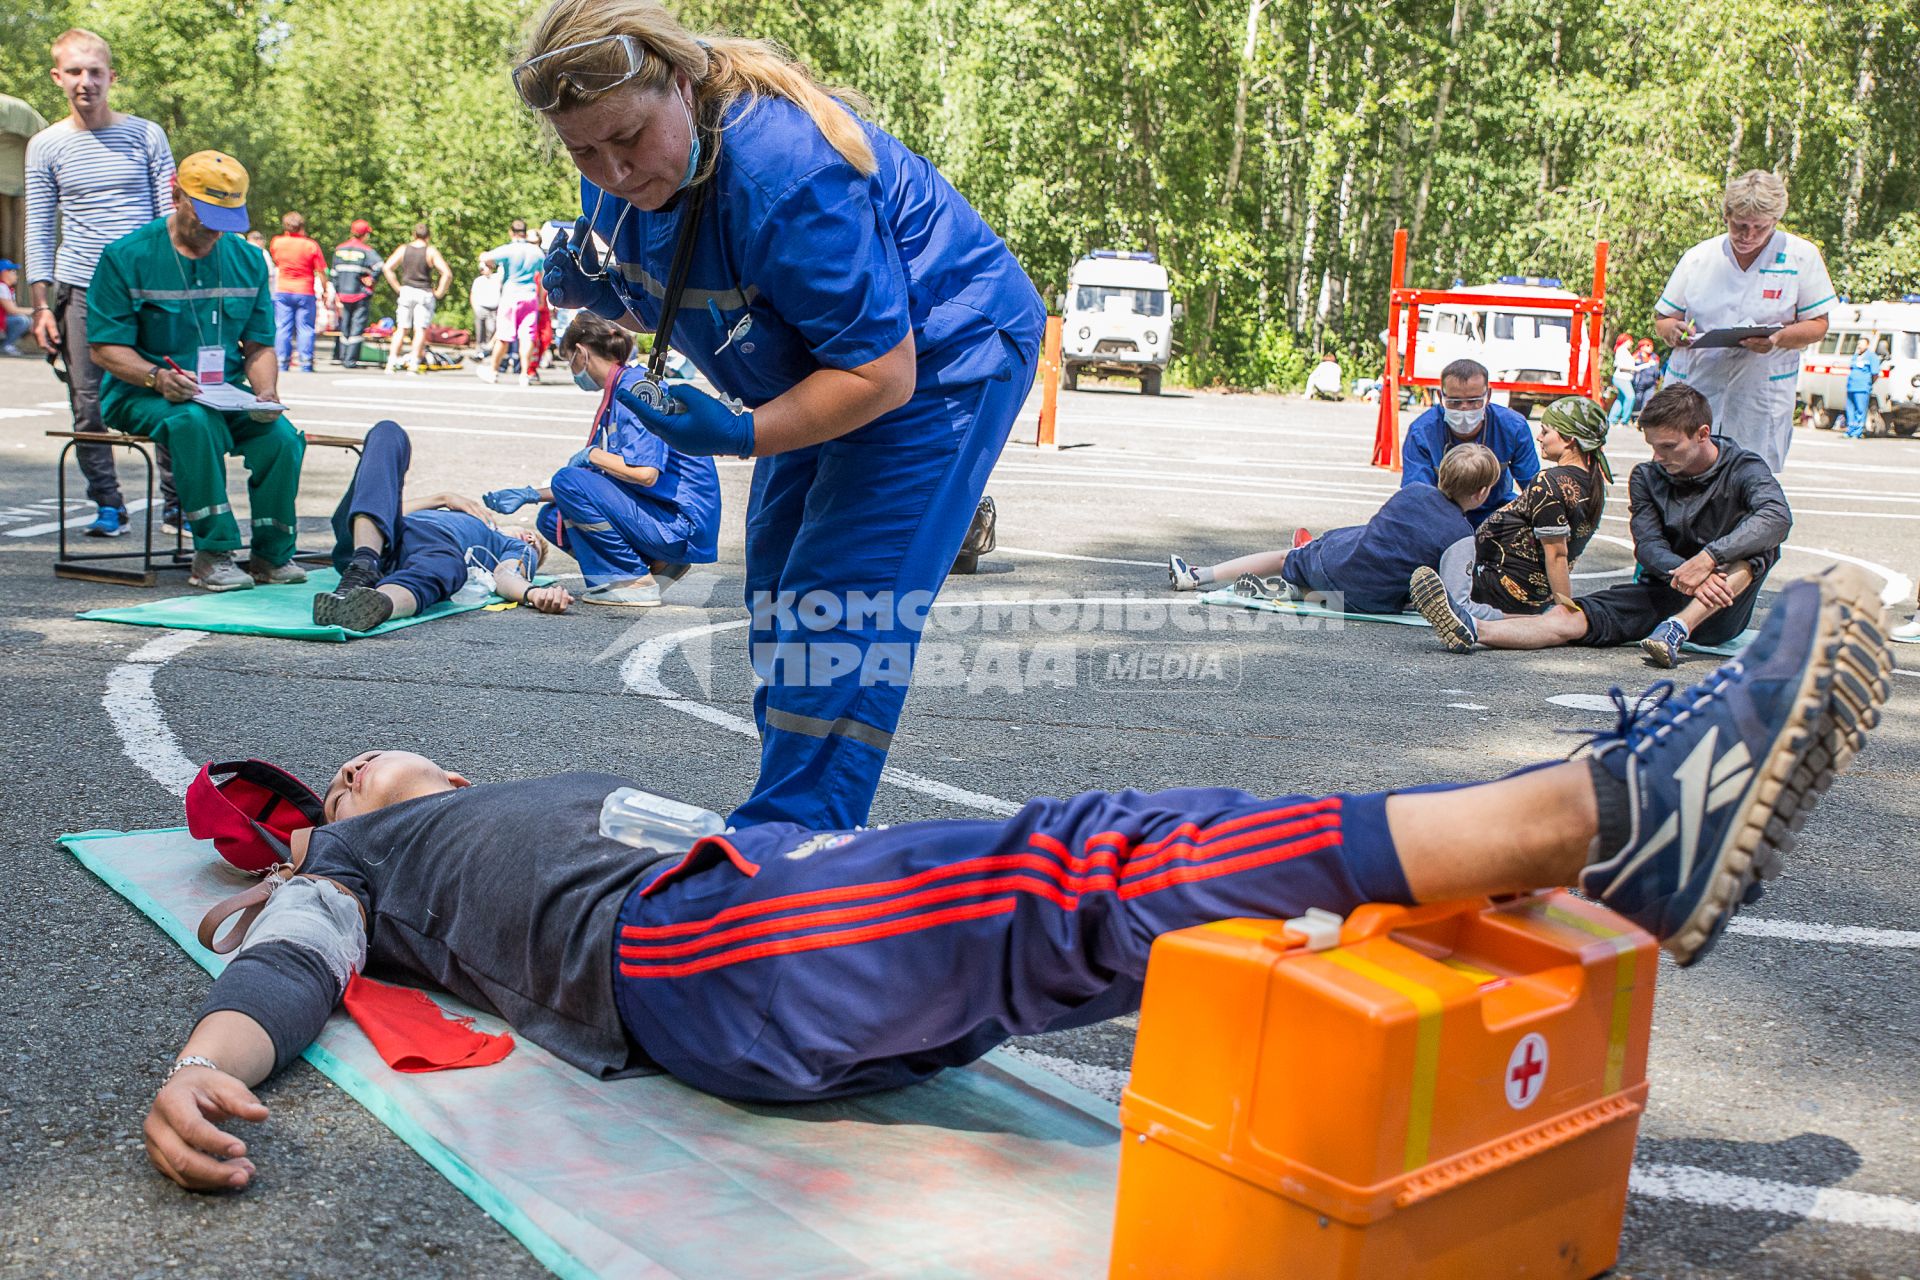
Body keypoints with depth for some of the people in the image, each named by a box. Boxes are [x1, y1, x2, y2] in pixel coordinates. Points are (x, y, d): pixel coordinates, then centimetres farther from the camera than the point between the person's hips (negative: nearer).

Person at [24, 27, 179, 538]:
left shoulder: (146, 135, 6)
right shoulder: (45, 145, 8)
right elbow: (39, 230, 8)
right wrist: (41, 305, 1)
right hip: (80, 289, 1)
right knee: (88, 405, -2)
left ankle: (176, 504, 7)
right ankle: (108, 506, 8)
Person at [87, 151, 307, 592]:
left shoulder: (248, 261, 9)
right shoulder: (127, 257, -5)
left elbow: (259, 345, 11)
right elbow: (105, 348, -7)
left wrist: (265, 392, -11)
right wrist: (156, 377, -26)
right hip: (141, 395, -4)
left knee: (281, 436, -26)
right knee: (196, 421, -38)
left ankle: (272, 554, -9)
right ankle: (213, 553, -28)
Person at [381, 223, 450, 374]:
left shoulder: (403, 249, 5)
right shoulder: (431, 251, -4)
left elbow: (387, 268, 1)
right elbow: (447, 274, -12)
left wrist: (398, 288, 6)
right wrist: (439, 293, -2)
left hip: (406, 292, 3)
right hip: (425, 294, -3)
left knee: (401, 329, 9)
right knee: (420, 330, 0)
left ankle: (391, 362, 2)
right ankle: (414, 364, -6)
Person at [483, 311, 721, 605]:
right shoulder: (615, 396, 16)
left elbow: (645, 473, -26)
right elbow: (596, 484, 20)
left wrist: (592, 454, -10)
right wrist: (530, 495, 19)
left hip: (680, 523, -10)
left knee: (568, 479, -19)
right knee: (551, 518, 10)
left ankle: (637, 581, -11)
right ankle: (655, 564, 6)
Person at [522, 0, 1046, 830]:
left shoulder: (785, 173, -35)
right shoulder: (617, 176, -8)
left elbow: (882, 372, -31)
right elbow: (657, 306, 9)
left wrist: (740, 436, -39)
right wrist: (597, 294, -13)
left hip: (939, 364, -9)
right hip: (818, 367, 10)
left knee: (836, 612, -16)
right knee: (779, 612, 11)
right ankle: (792, 826, 22)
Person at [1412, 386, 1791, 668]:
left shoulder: (1742, 469, -6)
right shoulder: (1646, 477, 4)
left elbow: (1778, 516, -28)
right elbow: (1648, 547, -9)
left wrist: (1707, 558, -41)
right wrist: (1686, 576, -32)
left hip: (1718, 611, -2)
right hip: (1663, 594, 2)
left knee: (1758, 543, -30)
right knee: (1571, 616, -23)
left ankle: (1678, 629, -42)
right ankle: (1472, 629, -47)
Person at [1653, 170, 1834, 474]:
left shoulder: (1802, 257, 2)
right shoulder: (1697, 258, 7)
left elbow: (1817, 325, 4)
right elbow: (1663, 318, 11)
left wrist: (1778, 338, -17)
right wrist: (1673, 331, -13)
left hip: (1762, 395, -1)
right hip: (1692, 389, 1)